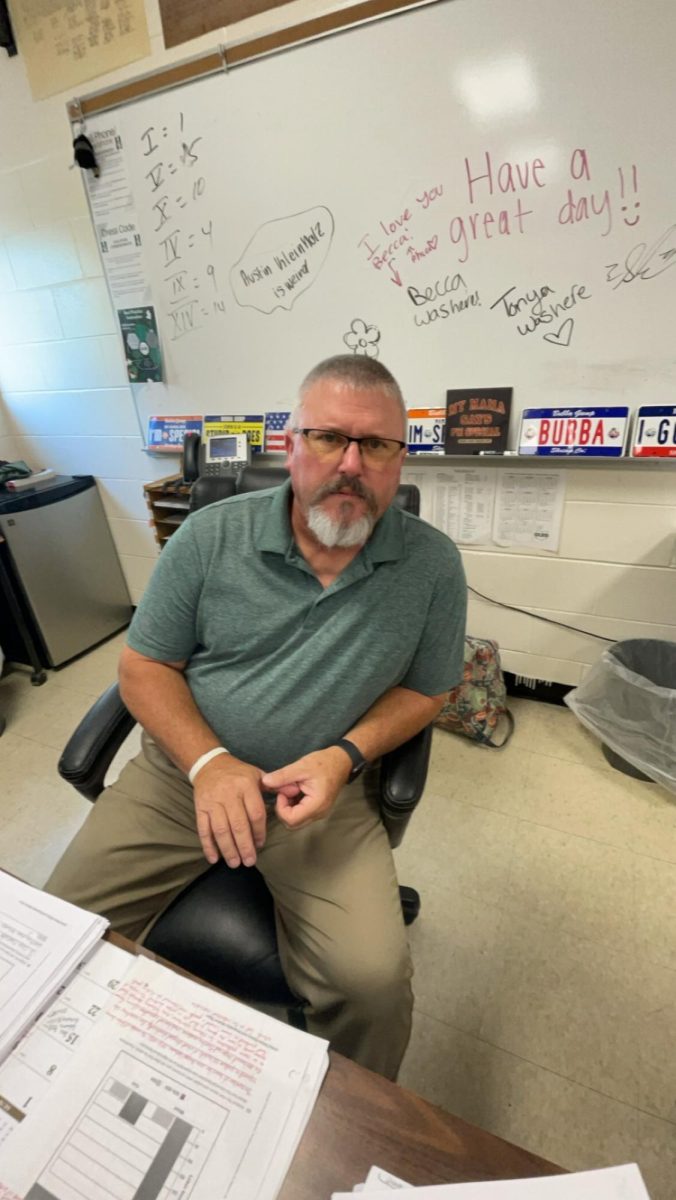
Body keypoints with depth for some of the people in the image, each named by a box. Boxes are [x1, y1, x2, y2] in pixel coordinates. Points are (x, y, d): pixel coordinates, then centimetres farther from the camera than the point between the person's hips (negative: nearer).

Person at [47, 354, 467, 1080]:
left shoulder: (432, 565, -6)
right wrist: (208, 762, -16)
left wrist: (344, 756, -15)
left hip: (328, 791, -1)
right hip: (181, 772, 2)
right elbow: (144, 665, 0)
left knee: (374, 979, -17)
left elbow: (425, 688, 3)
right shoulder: (210, 536, -6)